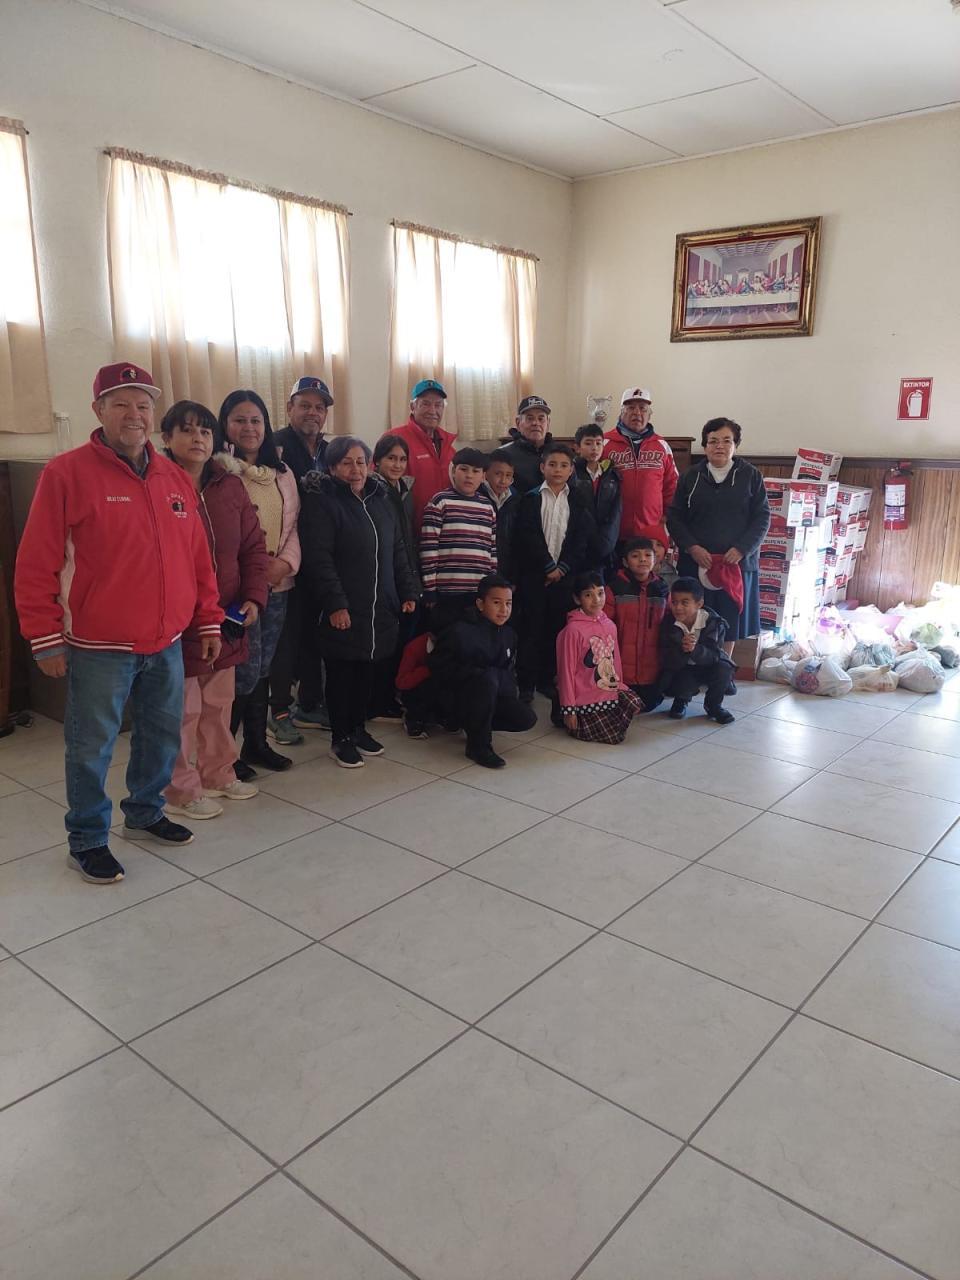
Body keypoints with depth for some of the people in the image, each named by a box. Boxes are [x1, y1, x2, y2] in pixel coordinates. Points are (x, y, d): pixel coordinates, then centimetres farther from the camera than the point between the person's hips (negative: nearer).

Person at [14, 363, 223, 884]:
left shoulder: (174, 477, 8)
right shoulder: (67, 473, -9)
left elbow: (198, 557, 12)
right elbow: (36, 564, -9)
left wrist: (208, 621, 11)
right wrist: (46, 638, -11)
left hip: (166, 644, 6)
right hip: (98, 649, -5)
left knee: (163, 735, 17)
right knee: (92, 747, 6)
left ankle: (145, 812, 39)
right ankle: (87, 840, 24)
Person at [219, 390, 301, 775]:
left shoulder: (282, 474, 12)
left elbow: (292, 526, 10)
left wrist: (286, 562, -6)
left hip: (277, 585, 6)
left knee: (263, 668, 14)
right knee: (245, 671, -5)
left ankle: (257, 743, 28)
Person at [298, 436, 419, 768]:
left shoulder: (378, 500, 13)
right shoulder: (322, 502, -9)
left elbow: (397, 550, 17)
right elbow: (318, 558, -17)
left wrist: (408, 591, 10)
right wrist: (335, 604, -21)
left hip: (379, 609, 6)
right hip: (344, 611, -6)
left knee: (366, 670, 14)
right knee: (341, 673, 4)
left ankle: (358, 728, 29)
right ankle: (341, 738, 17)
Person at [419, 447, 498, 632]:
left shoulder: (488, 507, 13)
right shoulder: (440, 502, -3)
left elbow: (493, 550, 15)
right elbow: (428, 549, -7)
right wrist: (429, 590, -9)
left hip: (481, 592, 5)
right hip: (447, 592, -5)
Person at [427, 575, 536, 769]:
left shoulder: (509, 634, 4)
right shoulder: (459, 632, -17)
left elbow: (509, 671, 16)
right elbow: (439, 668, -16)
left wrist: (510, 686, -5)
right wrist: (481, 674, -20)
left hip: (491, 697, 6)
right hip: (456, 700, -6)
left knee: (527, 718, -16)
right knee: (487, 679, -36)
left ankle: (474, 724, 8)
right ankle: (478, 745, -20)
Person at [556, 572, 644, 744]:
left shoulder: (610, 625, 3)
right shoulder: (573, 630, -16)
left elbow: (615, 660, 12)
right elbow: (566, 670, -13)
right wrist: (568, 710, -11)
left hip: (612, 689, 7)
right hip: (587, 699, -7)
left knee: (634, 703, -16)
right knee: (614, 737, -9)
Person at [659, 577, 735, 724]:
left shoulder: (713, 622, -20)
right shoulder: (669, 623, -16)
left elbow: (714, 655, -26)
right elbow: (666, 661, -20)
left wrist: (695, 649, -47)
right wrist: (682, 649, -42)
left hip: (707, 667, 0)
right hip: (680, 671, 0)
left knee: (723, 668, -30)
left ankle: (713, 704, 0)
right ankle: (681, 700, 9)